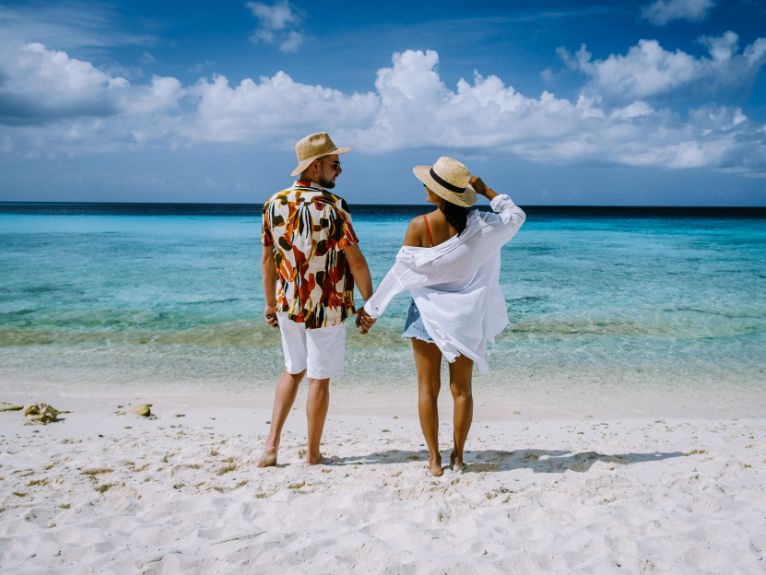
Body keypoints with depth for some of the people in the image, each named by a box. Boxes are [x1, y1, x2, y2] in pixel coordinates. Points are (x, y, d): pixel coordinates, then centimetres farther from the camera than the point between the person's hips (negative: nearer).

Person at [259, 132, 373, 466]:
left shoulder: (274, 204, 1)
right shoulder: (332, 206, -16)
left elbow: (267, 259, 7)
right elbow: (356, 262, -17)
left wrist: (270, 303, 17)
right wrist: (369, 304, -5)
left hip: (288, 305, 5)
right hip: (326, 308, -5)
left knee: (293, 370, 22)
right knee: (319, 379, 7)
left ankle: (272, 444, 16)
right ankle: (312, 454, 19)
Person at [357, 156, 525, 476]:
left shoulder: (419, 226, -15)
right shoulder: (477, 226, -9)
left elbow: (400, 271, -10)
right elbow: (515, 216, 9)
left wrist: (371, 308, 0)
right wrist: (485, 191, 10)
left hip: (428, 313, -2)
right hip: (465, 316, 2)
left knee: (428, 388, 8)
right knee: (462, 389, 12)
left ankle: (434, 459, 10)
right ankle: (457, 457, 17)